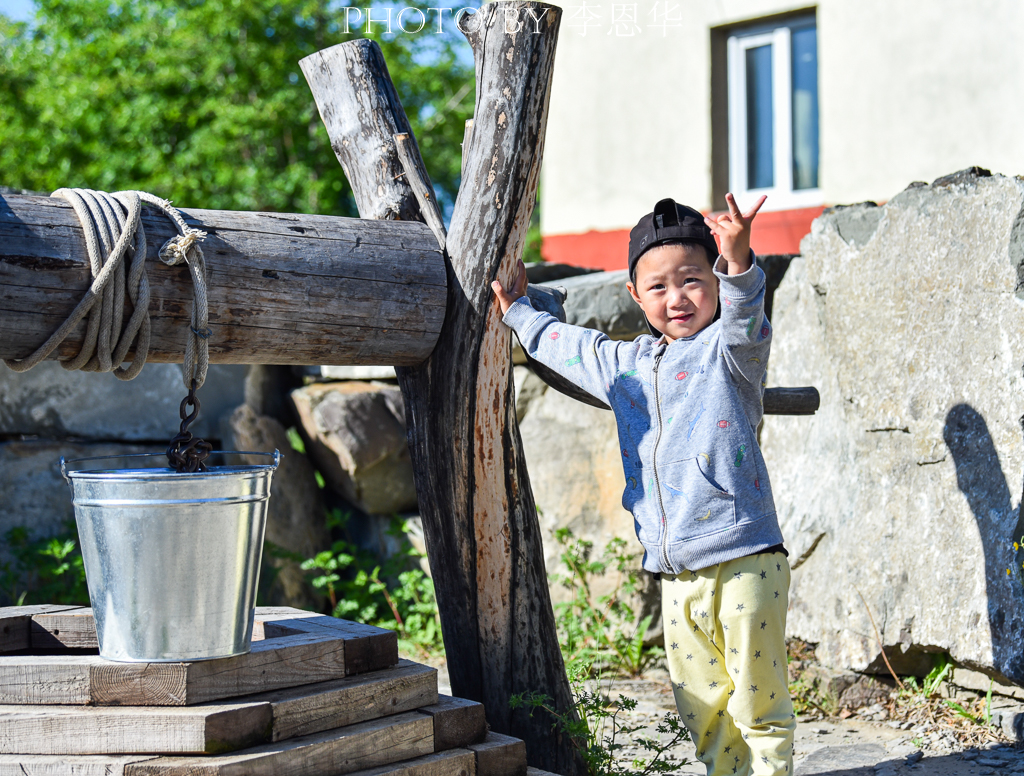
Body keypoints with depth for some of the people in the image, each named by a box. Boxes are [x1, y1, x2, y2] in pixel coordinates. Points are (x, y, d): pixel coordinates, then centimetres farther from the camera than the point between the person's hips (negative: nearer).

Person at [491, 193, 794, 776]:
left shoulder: (729, 351, -4)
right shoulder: (624, 365, 16)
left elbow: (744, 317, -28)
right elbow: (561, 343, 35)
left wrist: (738, 261, -46)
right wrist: (518, 310, 44)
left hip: (744, 562, -6)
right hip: (678, 576, 6)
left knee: (759, 705, -2)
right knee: (702, 711, 12)